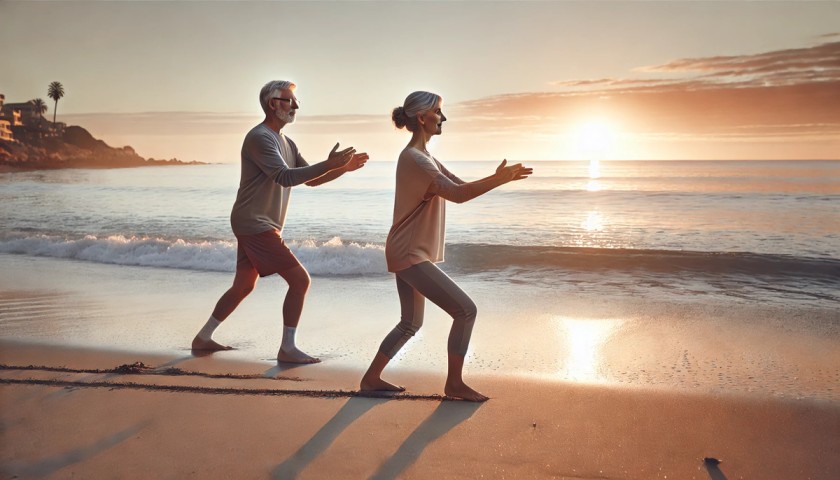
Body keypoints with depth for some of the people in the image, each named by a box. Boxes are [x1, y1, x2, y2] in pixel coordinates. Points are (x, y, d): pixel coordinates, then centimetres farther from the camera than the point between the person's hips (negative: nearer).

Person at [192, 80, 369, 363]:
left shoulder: (286, 143, 16)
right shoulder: (260, 137, -14)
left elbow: (311, 179, 15)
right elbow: (285, 177, -26)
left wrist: (344, 168, 1)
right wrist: (329, 164, -30)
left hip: (255, 226, 10)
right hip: (255, 225, -10)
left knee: (243, 286, 18)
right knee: (300, 279, -11)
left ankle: (203, 338, 29)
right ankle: (287, 348, -3)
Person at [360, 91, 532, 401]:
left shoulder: (423, 158, 16)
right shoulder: (414, 159, -17)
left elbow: (460, 185, 11)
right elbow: (457, 195, -27)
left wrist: (498, 178, -3)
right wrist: (499, 179, -31)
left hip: (409, 254, 11)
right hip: (411, 255, -11)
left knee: (410, 324, 18)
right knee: (465, 310, -9)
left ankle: (371, 378, 25)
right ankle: (454, 383, 3)